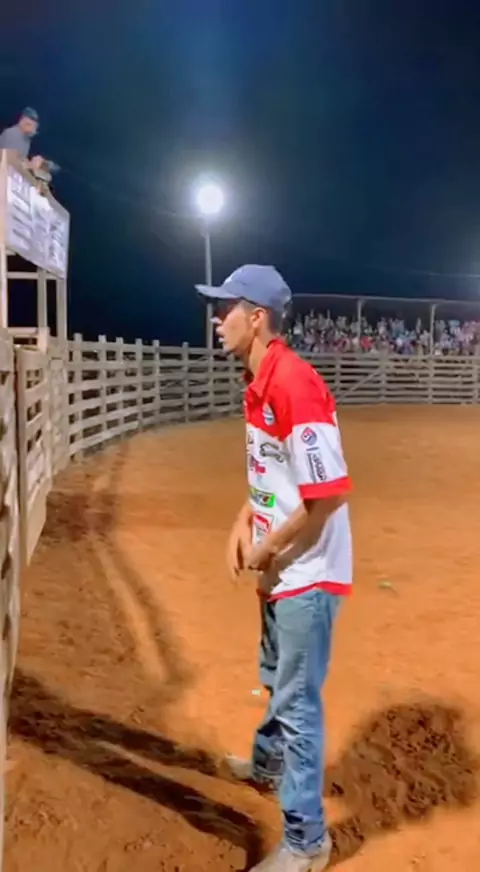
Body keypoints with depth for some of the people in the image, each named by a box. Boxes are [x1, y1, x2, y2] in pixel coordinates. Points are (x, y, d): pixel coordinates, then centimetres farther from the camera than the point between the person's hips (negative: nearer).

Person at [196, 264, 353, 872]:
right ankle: (268, 764, 53)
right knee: (277, 680, 28)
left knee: (297, 700, 3)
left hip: (306, 572, -10)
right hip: (279, 566, 10)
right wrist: (245, 521, 5)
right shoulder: (258, 382, 5)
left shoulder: (294, 384, -26)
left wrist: (267, 548, -17)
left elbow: (329, 493, -27)